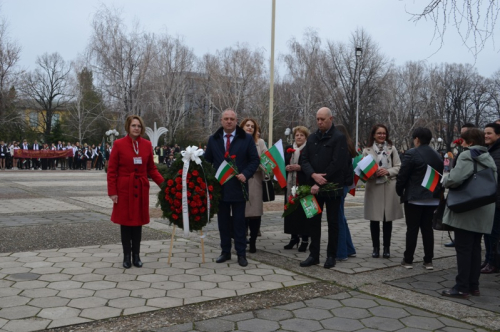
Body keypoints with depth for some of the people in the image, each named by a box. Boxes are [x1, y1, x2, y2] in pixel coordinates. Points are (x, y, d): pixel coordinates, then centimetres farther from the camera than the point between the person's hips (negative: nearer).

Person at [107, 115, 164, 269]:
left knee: (138, 222, 8)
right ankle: (126, 256, 16)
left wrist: (163, 183, -5)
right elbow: (112, 170, -4)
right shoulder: (119, 144, -5)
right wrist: (112, 191, -10)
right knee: (125, 222, 5)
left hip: (141, 189, 3)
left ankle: (136, 255, 18)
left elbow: (151, 168, 8)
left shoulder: (147, 145, 3)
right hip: (124, 189, -3)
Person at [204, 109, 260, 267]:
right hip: (219, 187, 3)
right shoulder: (213, 139, 9)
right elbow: (207, 161, 11)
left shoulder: (247, 138, 1)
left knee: (239, 222, 3)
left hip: (238, 186, -2)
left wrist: (245, 174, -14)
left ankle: (241, 253, 12)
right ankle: (225, 252, 20)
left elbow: (255, 160, 0)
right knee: (223, 221, 10)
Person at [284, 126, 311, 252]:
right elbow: (282, 163, 14)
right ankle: (294, 237, 18)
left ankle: (305, 239, 6)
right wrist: (286, 167, -7)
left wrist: (300, 168, -18)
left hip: (304, 186, -5)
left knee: (303, 211, -2)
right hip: (290, 185, 5)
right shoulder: (288, 149, 14)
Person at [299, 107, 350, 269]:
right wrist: (313, 175, -16)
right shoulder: (312, 138, 10)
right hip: (315, 186, 5)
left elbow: (337, 164, -15)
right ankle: (314, 255, 16)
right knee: (314, 221, 8)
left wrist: (320, 184, -16)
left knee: (332, 222, 5)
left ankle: (331, 256, 15)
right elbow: (304, 159, 4)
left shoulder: (339, 138, -7)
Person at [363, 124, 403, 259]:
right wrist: (373, 173, -15)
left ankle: (387, 248, 16)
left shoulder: (392, 149, 8)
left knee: (388, 219, 5)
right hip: (373, 188, -1)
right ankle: (376, 248, 13)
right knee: (374, 219, 3)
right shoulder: (367, 150, 4)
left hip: (389, 188, 1)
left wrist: (388, 171, -12)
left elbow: (399, 167, 6)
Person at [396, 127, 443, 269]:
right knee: (428, 229, 10)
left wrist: (399, 191, 3)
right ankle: (428, 260, 13)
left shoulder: (411, 154, -12)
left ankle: (408, 260, 7)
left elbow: (402, 176, -12)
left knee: (412, 229, 1)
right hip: (432, 198, 6)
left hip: (414, 198, -6)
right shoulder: (437, 156, 10)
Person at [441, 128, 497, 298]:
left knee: (463, 249, -4)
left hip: (466, 210, -8)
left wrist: (444, 180, -3)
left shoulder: (467, 155, -11)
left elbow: (454, 179, -24)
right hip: (483, 211, 8)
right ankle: (473, 286, 19)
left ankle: (462, 288, -1)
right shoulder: (489, 158, 16)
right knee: (475, 248, 13)